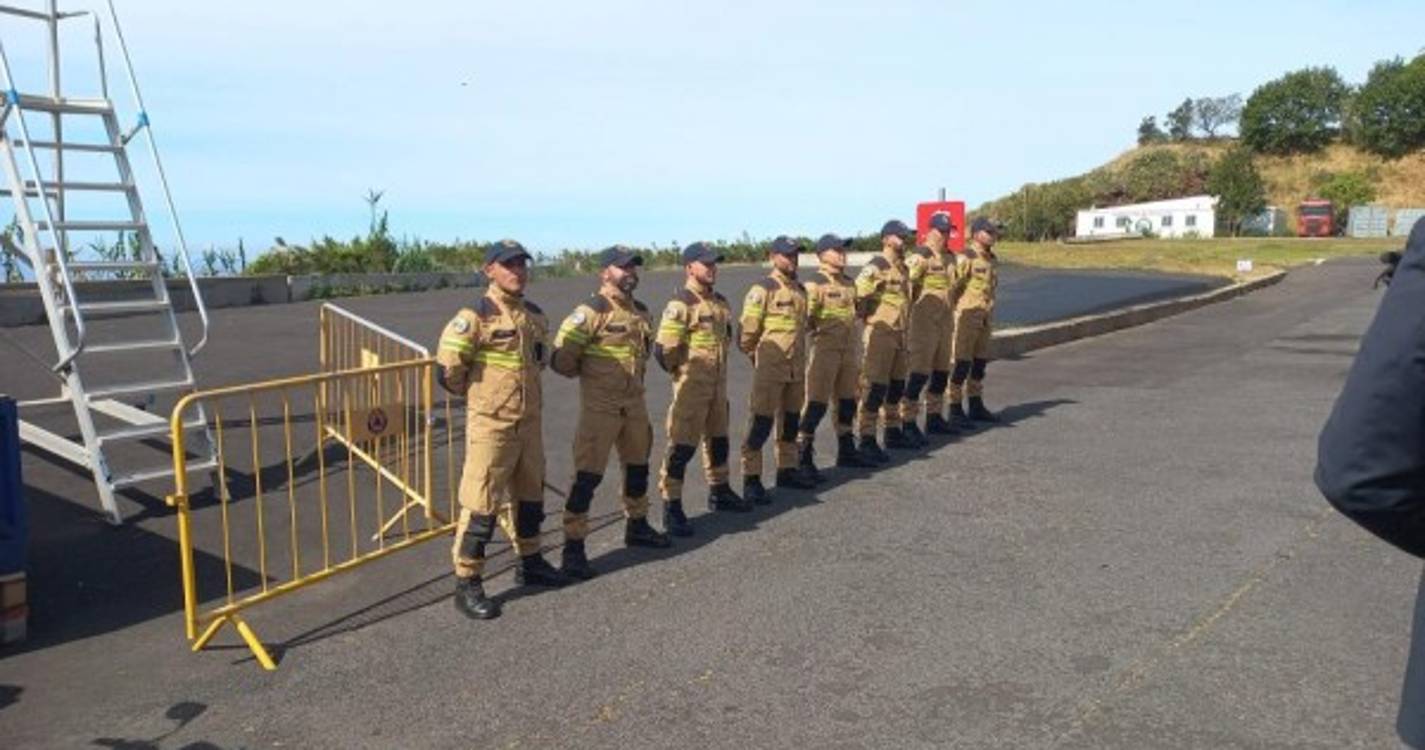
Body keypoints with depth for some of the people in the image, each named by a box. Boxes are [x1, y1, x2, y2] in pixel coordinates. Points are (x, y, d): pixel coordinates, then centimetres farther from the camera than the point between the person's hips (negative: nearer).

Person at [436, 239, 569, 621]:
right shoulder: (475, 317, -15)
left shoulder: (536, 316, 8)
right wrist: (477, 394, -2)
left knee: (530, 495, 19)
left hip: (530, 422, 7)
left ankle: (530, 562, 37)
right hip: (490, 425, -7)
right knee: (481, 504, -4)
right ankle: (467, 585, 6)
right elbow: (448, 370, -15)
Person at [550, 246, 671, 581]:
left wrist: (634, 375, 14)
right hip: (600, 406, -8)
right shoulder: (591, 312, -16)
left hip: (635, 402, 8)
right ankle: (573, 547, -2)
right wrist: (591, 374, -4)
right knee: (588, 474, -7)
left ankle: (637, 525, 39)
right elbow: (562, 359, -19)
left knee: (638, 465, 20)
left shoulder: (641, 311, 8)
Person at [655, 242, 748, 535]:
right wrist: (681, 372, -7)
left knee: (718, 438, 20)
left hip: (718, 384, 8)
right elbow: (663, 350, -21)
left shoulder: (721, 302, 9)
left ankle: (719, 491, 37)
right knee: (682, 445, -5)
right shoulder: (680, 305, -18)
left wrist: (720, 368, 16)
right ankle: (671, 506, 1)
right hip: (691, 387, -8)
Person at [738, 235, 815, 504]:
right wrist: (758, 358, -1)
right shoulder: (762, 290, -11)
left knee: (791, 421, 16)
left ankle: (787, 469, 29)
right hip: (770, 370, -7)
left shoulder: (800, 289, 12)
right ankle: (751, 479, 0)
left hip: (796, 368, 7)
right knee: (761, 423, -5)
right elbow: (747, 331, -12)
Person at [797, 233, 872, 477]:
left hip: (847, 351, 8)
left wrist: (856, 357, 21)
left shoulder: (849, 283, 14)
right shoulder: (815, 285, -10)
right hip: (824, 350, -8)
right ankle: (803, 458, -2)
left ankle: (846, 452, 30)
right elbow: (805, 318, -15)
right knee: (816, 404, -7)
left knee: (847, 402, 16)